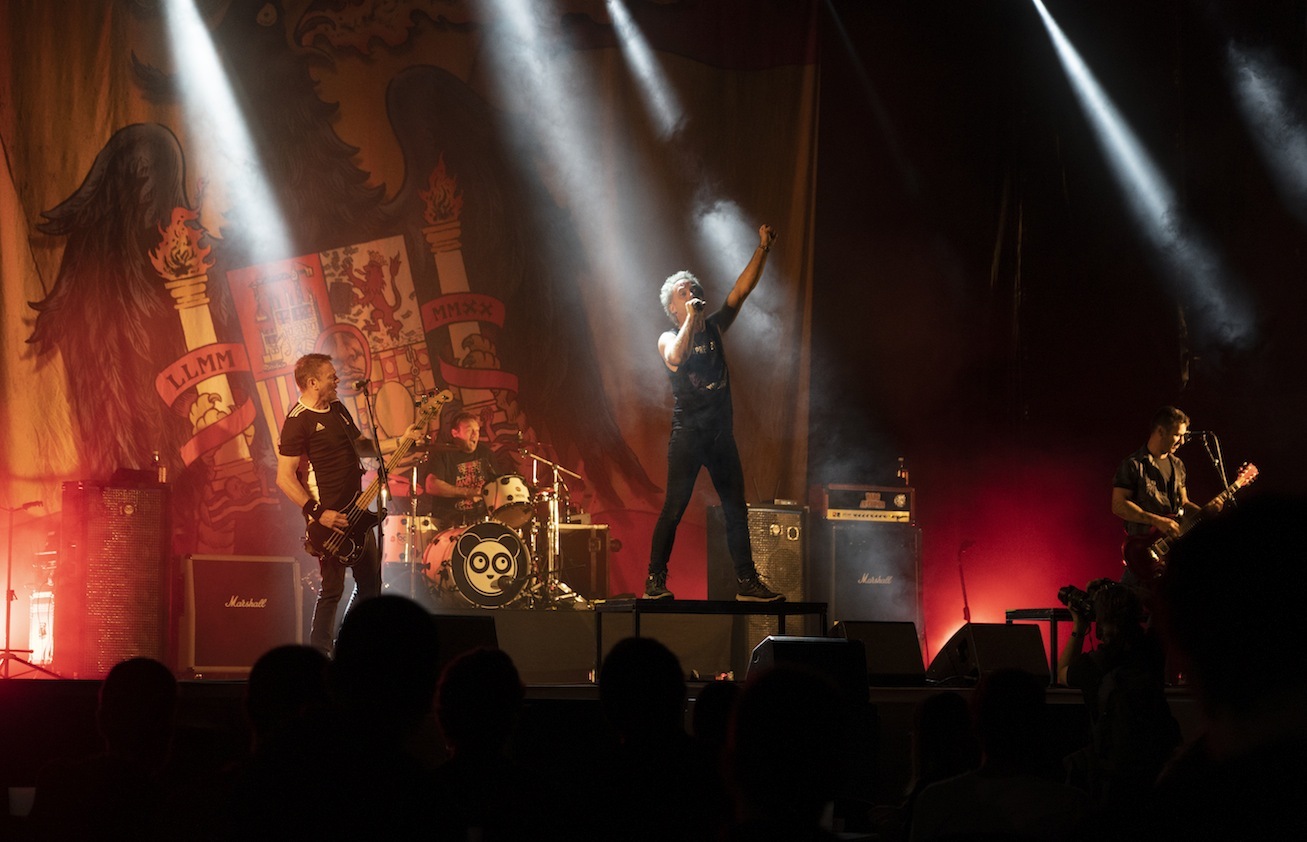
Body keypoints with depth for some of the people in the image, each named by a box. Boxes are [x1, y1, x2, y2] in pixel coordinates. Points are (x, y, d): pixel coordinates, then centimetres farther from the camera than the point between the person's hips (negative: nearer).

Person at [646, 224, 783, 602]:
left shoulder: (714, 328, 14)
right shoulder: (669, 339, 1)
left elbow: (742, 289, 9)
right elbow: (675, 359, -23)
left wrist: (762, 249, 0)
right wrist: (691, 319, -16)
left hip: (721, 432, 5)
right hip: (687, 432, -5)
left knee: (736, 510, 3)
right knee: (674, 508, -8)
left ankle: (747, 582, 6)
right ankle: (655, 581, -5)